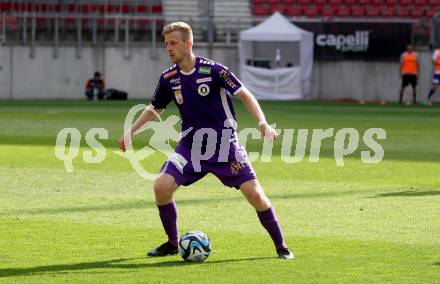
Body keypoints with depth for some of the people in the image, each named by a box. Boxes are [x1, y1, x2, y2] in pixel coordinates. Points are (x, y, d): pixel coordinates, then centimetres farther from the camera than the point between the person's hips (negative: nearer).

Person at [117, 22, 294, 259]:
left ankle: (280, 246, 5)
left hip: (224, 143, -4)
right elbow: (155, 109, 18)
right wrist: (131, 131, 7)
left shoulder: (213, 70, -12)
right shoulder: (168, 79, 1)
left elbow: (245, 95, -8)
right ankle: (172, 243, 5)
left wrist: (263, 123, -20)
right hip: (191, 145, 4)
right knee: (161, 186, -14)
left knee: (254, 193, -12)